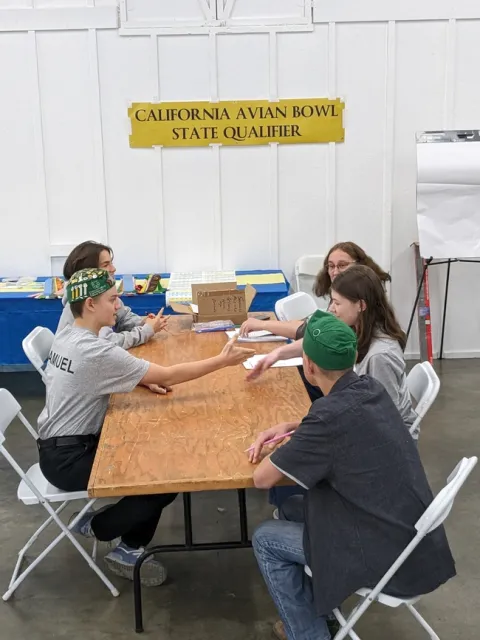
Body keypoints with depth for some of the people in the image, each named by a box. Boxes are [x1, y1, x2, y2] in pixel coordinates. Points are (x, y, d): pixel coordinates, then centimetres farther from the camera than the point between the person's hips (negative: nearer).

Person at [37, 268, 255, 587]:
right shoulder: (95, 351, -27)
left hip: (64, 443, 10)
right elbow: (168, 375, -22)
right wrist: (223, 360, -15)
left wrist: (145, 380, -1)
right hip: (67, 458, -10)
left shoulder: (68, 336, 3)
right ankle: (96, 526, 9)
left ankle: (131, 548, 14)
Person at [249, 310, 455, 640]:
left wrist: (289, 447, 3)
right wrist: (289, 428, 8)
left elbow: (263, 478, -16)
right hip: (416, 538, 8)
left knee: (265, 539, 6)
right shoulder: (370, 388, -2)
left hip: (394, 558, -8)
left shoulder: (333, 414, -26)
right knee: (292, 507, 21)